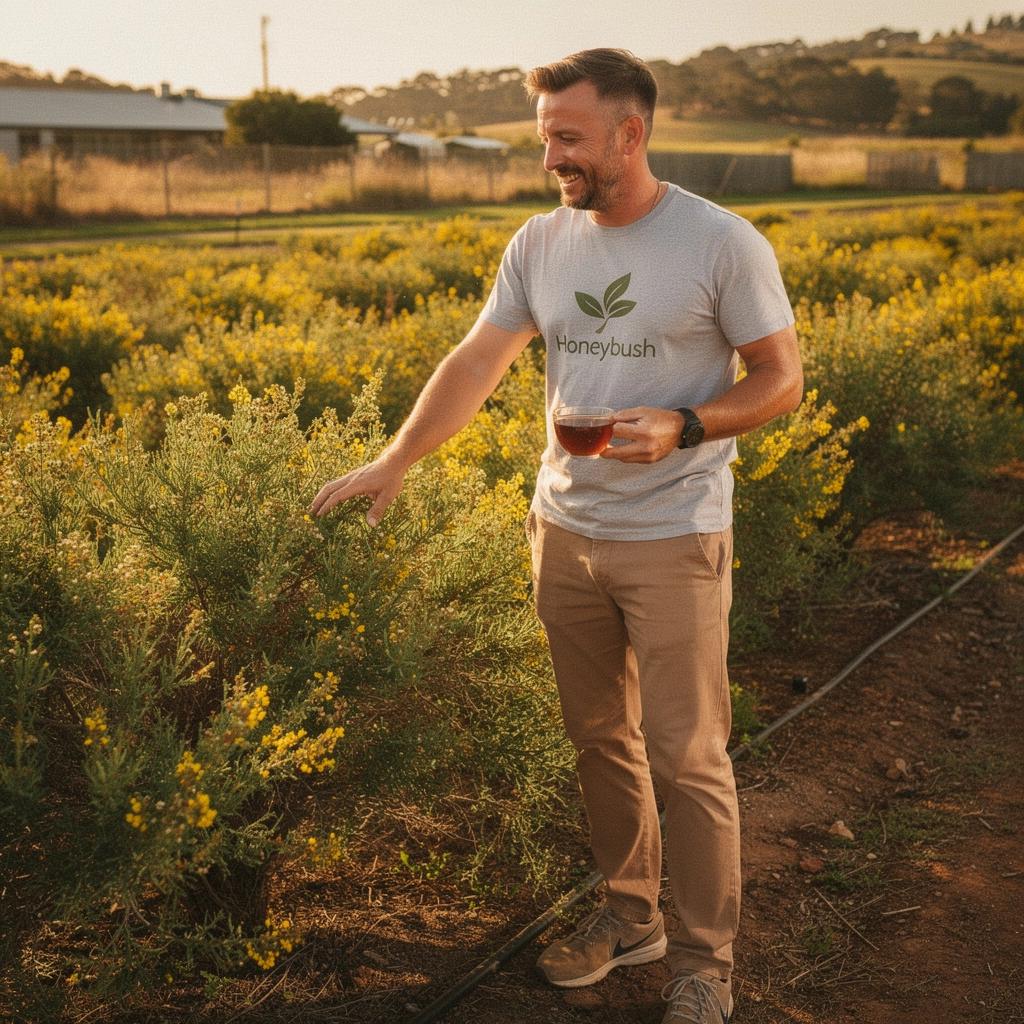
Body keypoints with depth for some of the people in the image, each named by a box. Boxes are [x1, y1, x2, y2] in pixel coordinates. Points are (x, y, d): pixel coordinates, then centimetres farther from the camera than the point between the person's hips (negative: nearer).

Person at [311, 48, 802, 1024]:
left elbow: (781, 381, -5)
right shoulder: (539, 245, 4)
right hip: (566, 531, 5)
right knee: (598, 737, 14)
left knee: (685, 755, 0)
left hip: (674, 537, -5)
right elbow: (475, 365, 4)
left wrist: (681, 427, -21)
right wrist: (394, 459, -4)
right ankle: (629, 911, 33)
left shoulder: (724, 244, -10)